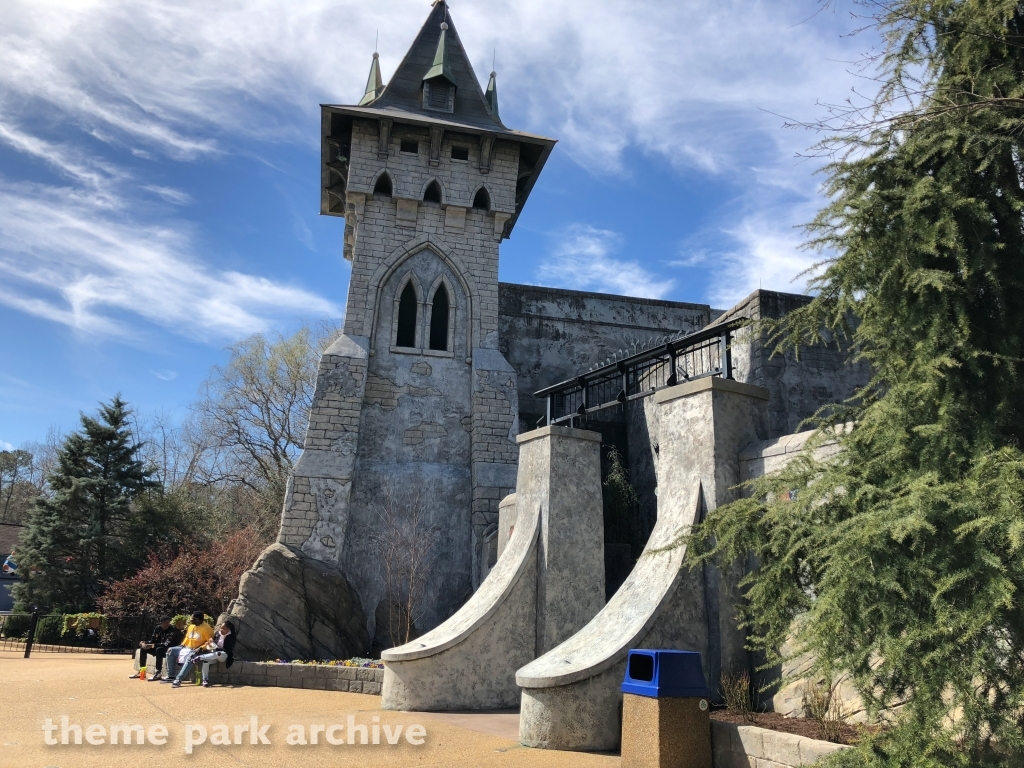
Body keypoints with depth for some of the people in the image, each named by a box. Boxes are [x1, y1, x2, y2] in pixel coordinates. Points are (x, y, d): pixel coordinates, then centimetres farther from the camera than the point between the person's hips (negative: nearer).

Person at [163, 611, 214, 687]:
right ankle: (171, 676, 0)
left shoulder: (206, 628, -14)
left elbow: (209, 641, -17)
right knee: (171, 651, 0)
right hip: (187, 648, 9)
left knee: (190, 657, -39)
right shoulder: (191, 626, 11)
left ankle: (178, 679, -40)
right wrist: (182, 645, 7)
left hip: (197, 650, -9)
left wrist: (201, 648, -28)